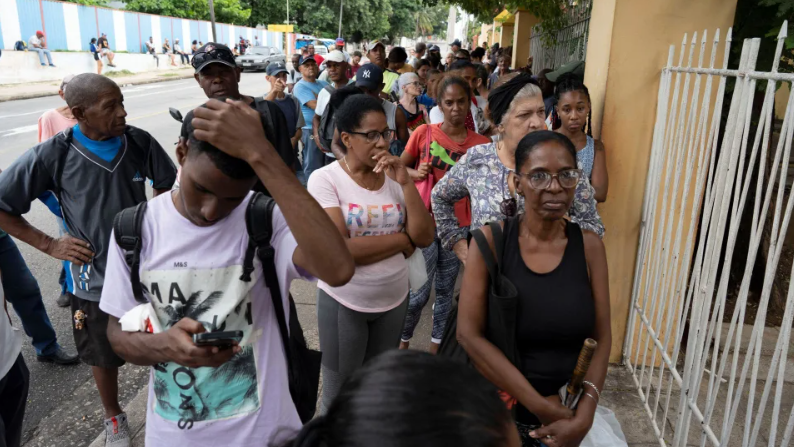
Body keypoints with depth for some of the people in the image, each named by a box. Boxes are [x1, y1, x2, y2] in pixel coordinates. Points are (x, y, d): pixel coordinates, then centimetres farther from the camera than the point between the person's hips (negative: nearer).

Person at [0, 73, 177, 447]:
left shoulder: (140, 142, -11)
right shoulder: (52, 156, -17)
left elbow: (166, 185, 8)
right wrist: (49, 245, -11)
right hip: (96, 278, -1)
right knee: (104, 356, 19)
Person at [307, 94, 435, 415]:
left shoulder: (394, 177, 0)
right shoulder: (325, 179, -14)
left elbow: (424, 238, -7)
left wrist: (405, 182, -17)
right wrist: (403, 239, -14)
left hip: (394, 299, 5)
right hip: (344, 302, -4)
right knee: (339, 394, 14)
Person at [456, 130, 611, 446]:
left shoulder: (589, 245, -6)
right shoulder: (491, 240, -13)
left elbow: (601, 338, -3)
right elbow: (468, 334, -17)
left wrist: (584, 416, -14)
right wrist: (538, 404, -17)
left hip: (567, 408, 2)